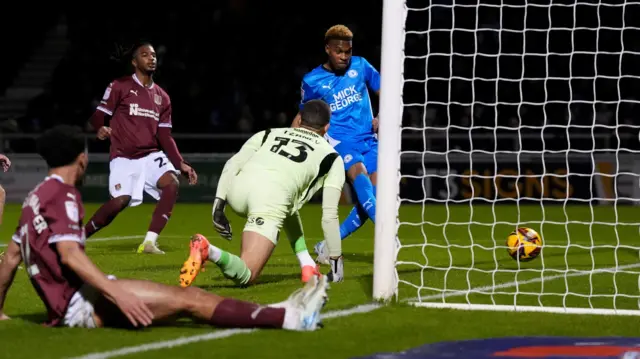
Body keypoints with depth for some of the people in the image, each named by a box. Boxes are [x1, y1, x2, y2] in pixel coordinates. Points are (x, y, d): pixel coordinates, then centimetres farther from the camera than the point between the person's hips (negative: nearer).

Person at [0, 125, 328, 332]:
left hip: (66, 305, 10)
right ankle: (289, 317, -21)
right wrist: (116, 293, -29)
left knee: (184, 297, 6)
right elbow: (68, 253, -22)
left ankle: (280, 313, 0)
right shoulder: (62, 194, -10)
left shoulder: (36, 197, 18)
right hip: (79, 303, -10)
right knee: (186, 299, -15)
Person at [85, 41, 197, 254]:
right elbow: (98, 116, -3)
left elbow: (165, 137, 13)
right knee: (120, 201, -23)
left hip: (151, 155, 5)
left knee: (172, 184, -24)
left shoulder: (162, 97, 14)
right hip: (124, 157, -5)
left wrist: (181, 164, 1)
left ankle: (149, 242, -22)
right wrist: (100, 128, -28)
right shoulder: (120, 87, -1)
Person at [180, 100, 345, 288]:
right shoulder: (331, 156, 25)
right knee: (246, 275, -4)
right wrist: (337, 261, 27)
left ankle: (308, 267, 23)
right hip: (272, 199, -5)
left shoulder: (269, 134, 32)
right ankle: (208, 251, -32)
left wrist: (218, 204, 12)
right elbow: (329, 215, 20)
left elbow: (233, 164, 16)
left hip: (238, 188, 5)